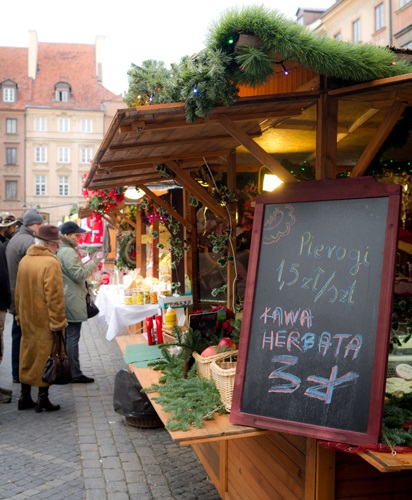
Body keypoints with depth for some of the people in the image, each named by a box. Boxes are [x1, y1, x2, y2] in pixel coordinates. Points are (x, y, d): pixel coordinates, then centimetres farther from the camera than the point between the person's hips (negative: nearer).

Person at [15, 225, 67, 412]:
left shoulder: (24, 260, 5)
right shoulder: (51, 263, -18)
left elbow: (18, 292, 12)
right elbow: (55, 297, -20)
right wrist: (58, 323, -15)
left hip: (27, 320, 7)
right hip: (45, 322, -7)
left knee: (28, 356, 16)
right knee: (45, 357, 3)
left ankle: (25, 398, 25)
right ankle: (43, 400, 9)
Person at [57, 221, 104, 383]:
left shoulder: (60, 251, 15)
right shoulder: (68, 252, -17)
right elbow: (79, 275, -19)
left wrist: (87, 265, 15)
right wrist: (94, 263, -11)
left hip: (65, 301, 10)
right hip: (72, 301, -10)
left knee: (67, 337, 15)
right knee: (72, 338, -5)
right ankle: (75, 374, 1)